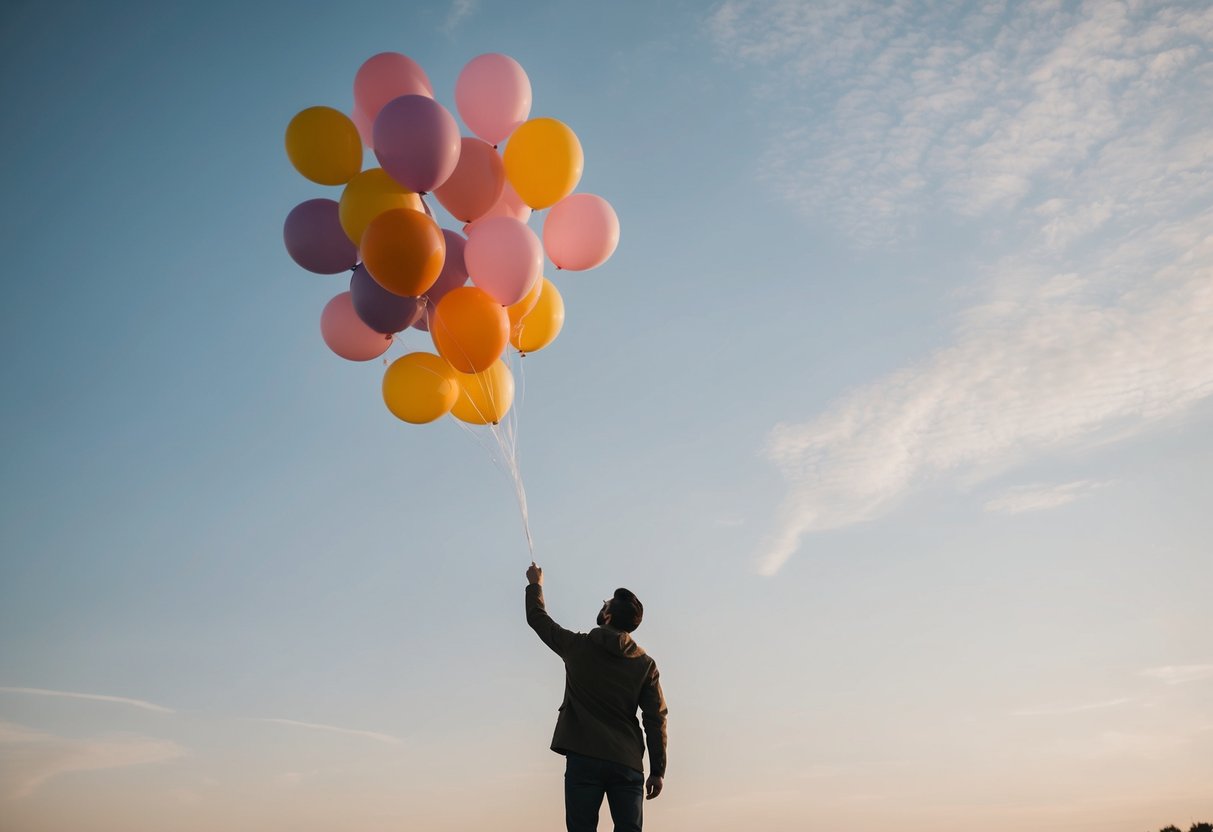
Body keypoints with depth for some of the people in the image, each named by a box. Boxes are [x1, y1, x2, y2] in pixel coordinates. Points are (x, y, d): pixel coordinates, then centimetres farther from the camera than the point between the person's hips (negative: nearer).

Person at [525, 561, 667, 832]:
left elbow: (537, 618, 18)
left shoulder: (578, 647, 3)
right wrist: (658, 770, 6)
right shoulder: (646, 664, 5)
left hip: (584, 759, -2)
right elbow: (656, 720, 2)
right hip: (628, 764, 2)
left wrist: (535, 584, 35)